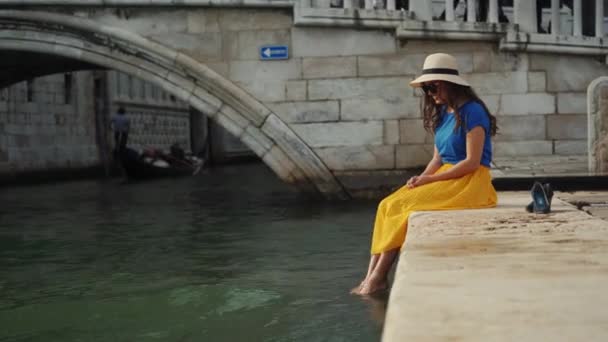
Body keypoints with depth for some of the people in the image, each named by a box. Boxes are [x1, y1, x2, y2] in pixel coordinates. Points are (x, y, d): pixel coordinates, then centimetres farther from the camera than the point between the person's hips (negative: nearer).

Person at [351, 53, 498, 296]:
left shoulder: (472, 112, -11)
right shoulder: (442, 114, 15)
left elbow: (472, 162, -16)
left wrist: (429, 179, -16)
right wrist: (421, 178, -5)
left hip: (470, 181, -8)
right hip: (445, 176, 8)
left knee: (404, 207, -23)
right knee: (387, 206, -12)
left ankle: (378, 278, -16)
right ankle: (372, 276, -20)